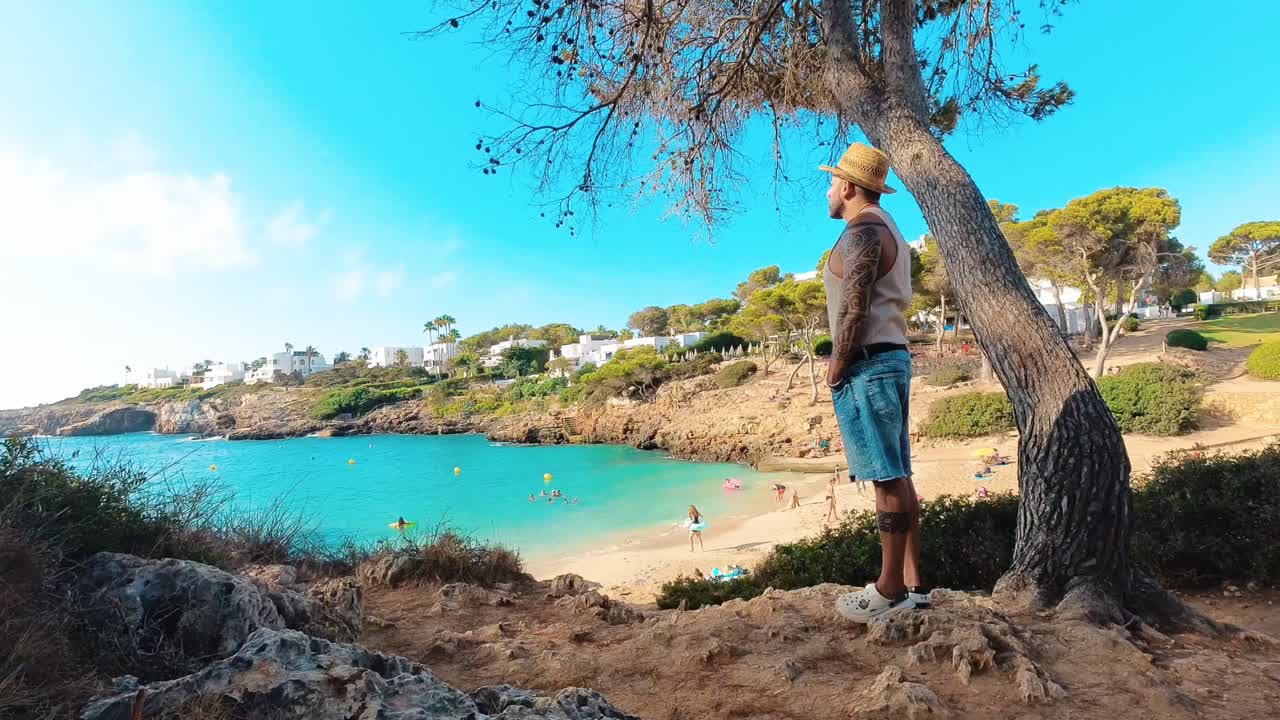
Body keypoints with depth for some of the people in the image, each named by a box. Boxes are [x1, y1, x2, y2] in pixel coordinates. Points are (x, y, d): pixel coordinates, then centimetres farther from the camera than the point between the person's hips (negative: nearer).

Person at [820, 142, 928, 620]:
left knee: (887, 477, -7)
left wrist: (836, 366, -10)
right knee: (897, 476, 10)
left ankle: (890, 590, 1)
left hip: (867, 363, -10)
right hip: (893, 356, 10)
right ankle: (911, 584, 17)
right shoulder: (888, 229, 23)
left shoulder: (862, 231, -10)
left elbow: (855, 309, -19)